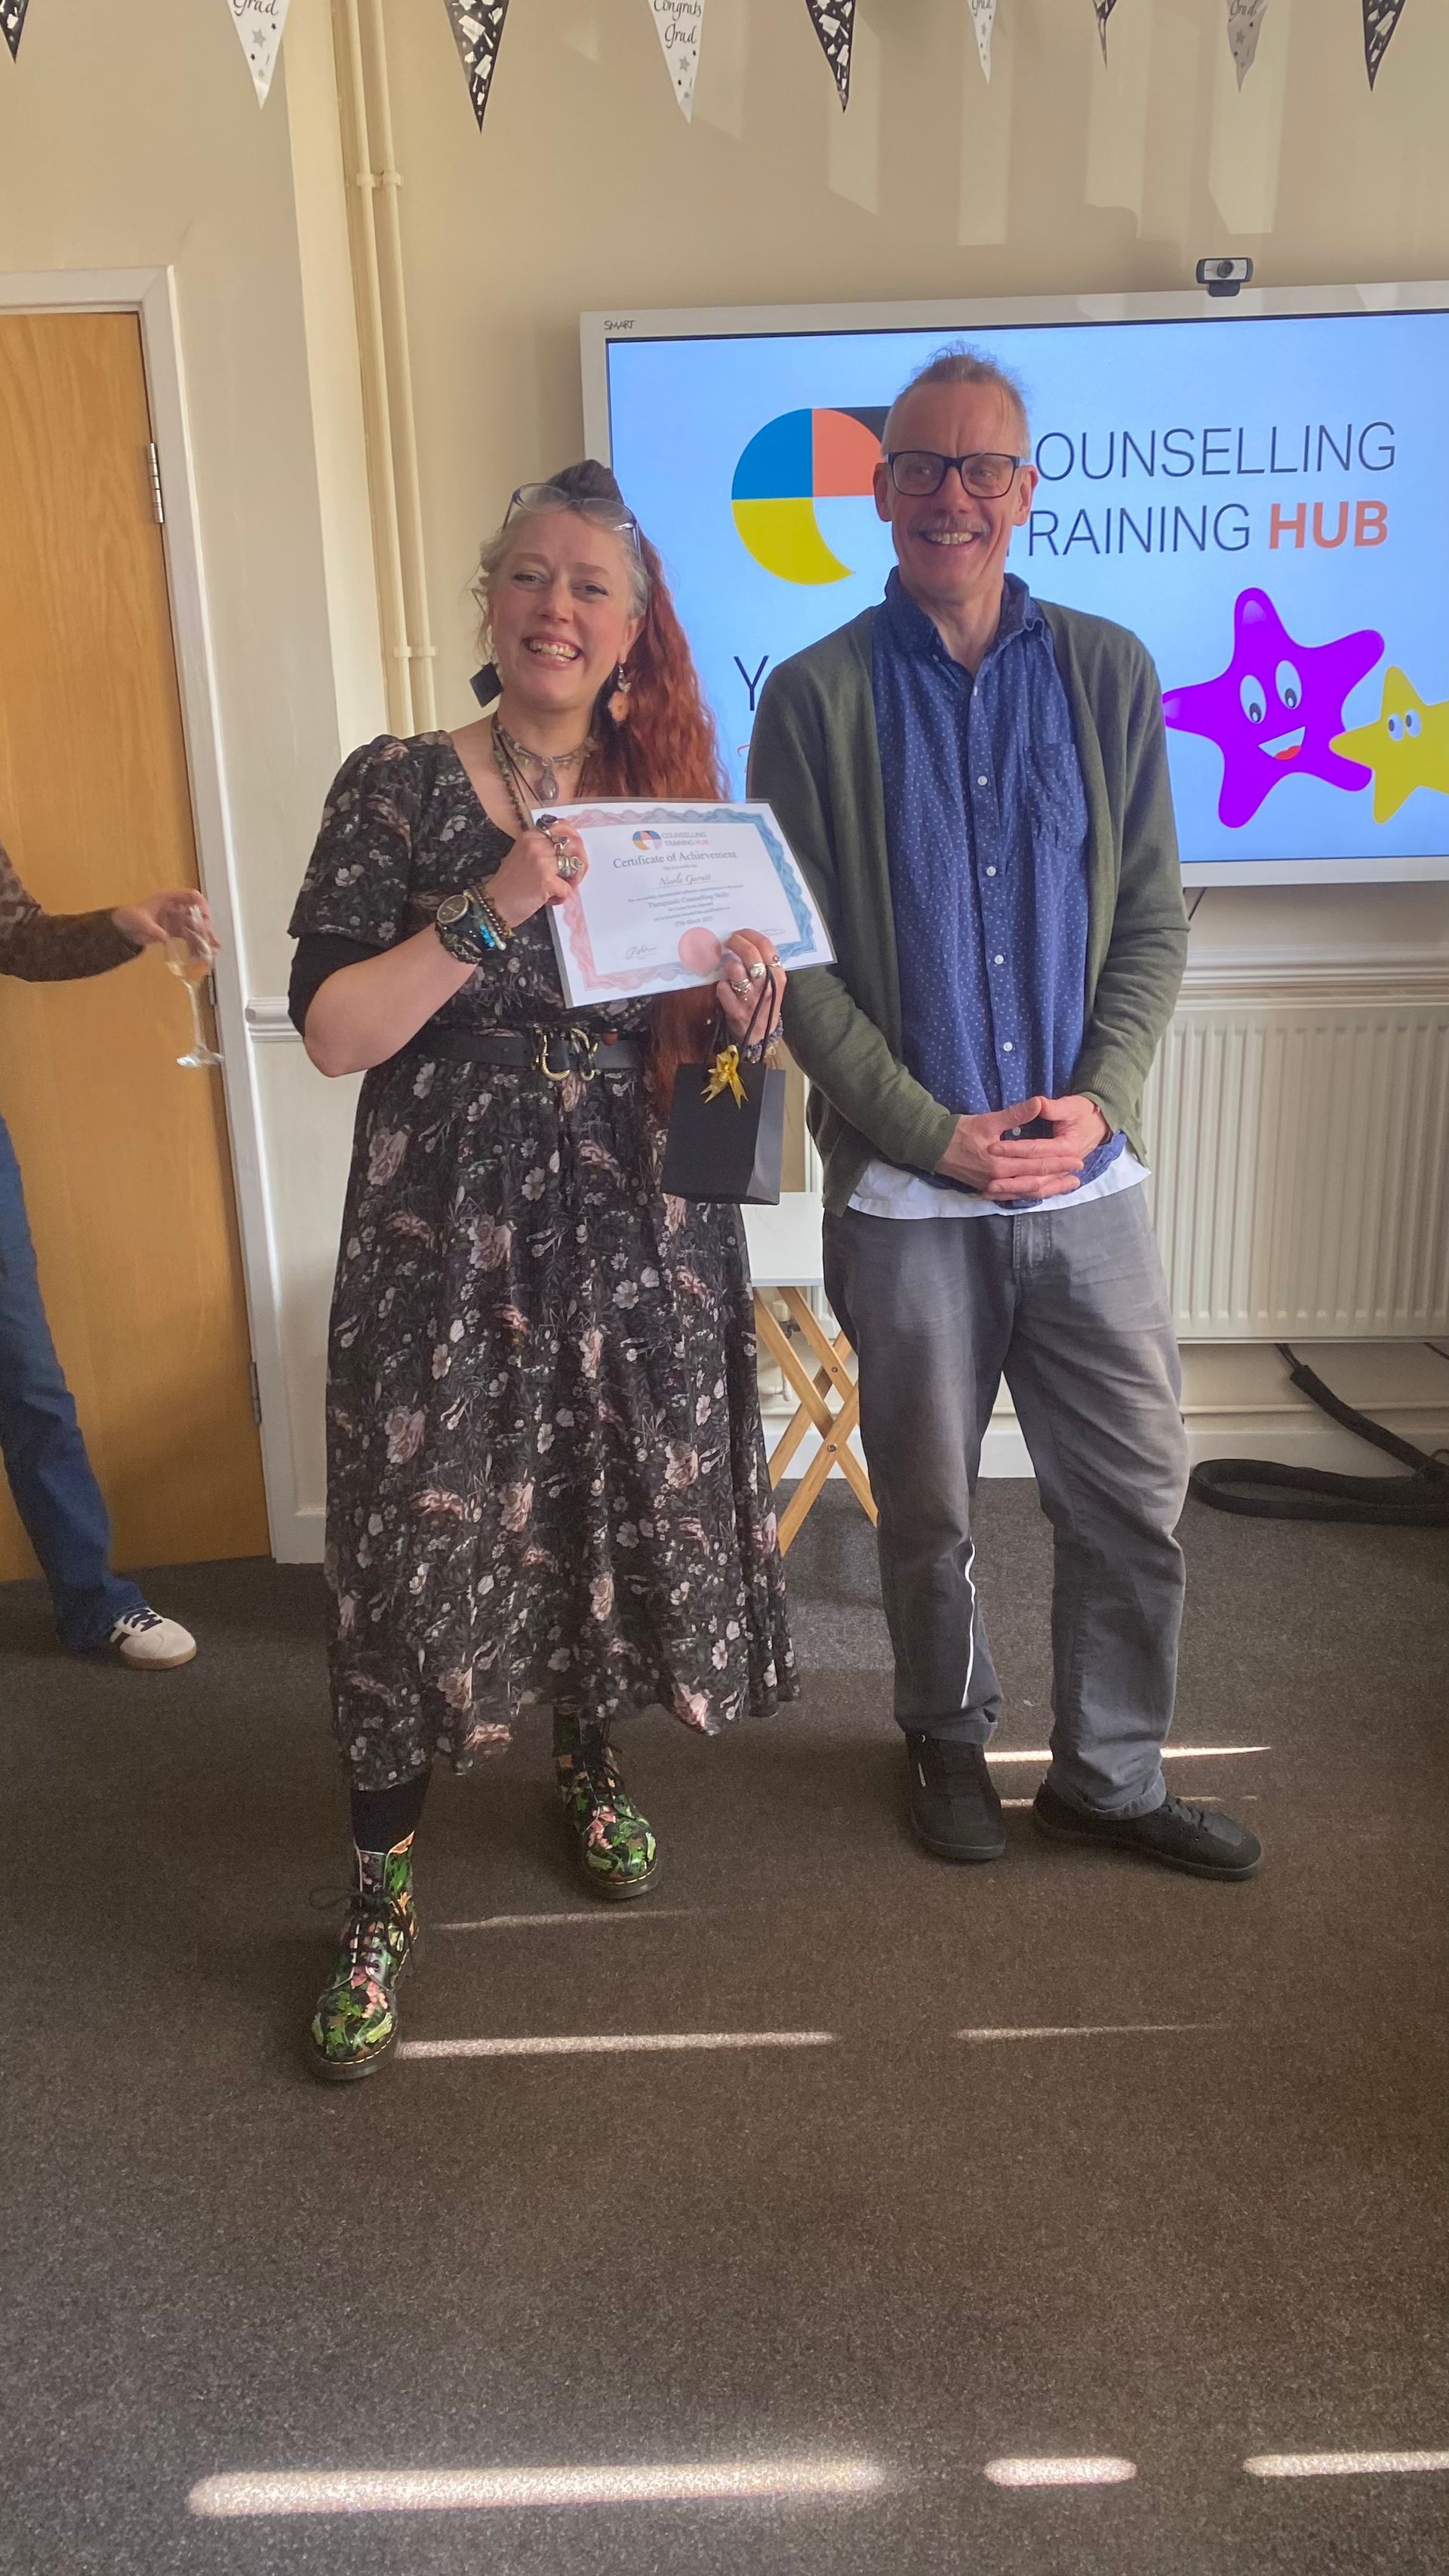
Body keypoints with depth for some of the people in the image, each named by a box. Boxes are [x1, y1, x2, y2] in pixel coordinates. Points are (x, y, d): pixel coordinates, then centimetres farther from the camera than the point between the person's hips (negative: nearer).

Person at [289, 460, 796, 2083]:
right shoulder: (396, 789, -3)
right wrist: (491, 911, -22)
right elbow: (332, 1032, -12)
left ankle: (590, 1768, 42)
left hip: (642, 1243, 4)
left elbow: (709, 1040, 13)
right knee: (420, 1552, 1)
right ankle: (380, 1896, 20)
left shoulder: (673, 800, 7)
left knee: (625, 1519, 13)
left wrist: (739, 1003, -10)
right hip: (445, 1245, -3)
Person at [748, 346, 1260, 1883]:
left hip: (1087, 1176, 2)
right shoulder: (817, 695, -2)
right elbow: (793, 961, -5)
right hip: (905, 1188, -2)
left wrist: (1101, 1095, -9)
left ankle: (1111, 1775, 30)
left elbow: (1153, 916, 6)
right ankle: (948, 1745, 37)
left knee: (1135, 1498, 9)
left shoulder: (1106, 673, 6)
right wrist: (935, 1132, -12)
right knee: (928, 1512, 12)